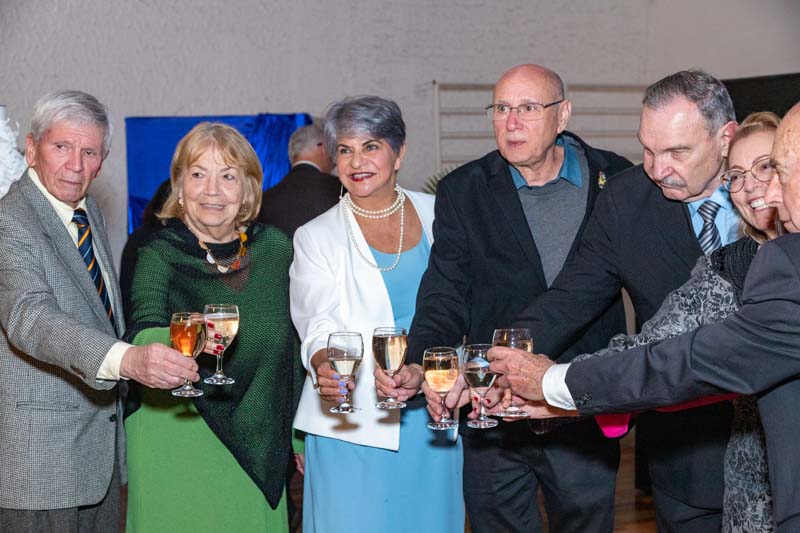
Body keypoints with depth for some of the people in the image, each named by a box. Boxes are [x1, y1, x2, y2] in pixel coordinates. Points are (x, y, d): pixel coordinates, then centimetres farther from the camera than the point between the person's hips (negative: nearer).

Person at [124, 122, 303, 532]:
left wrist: (300, 436, 13)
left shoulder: (275, 248, 1)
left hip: (258, 444, 3)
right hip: (175, 437, -3)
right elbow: (141, 333, -23)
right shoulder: (160, 253, -7)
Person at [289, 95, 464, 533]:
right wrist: (323, 365, -30)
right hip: (353, 423, -2)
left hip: (432, 413, 2)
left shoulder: (437, 215, 6)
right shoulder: (316, 237, 0)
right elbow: (319, 328, -9)